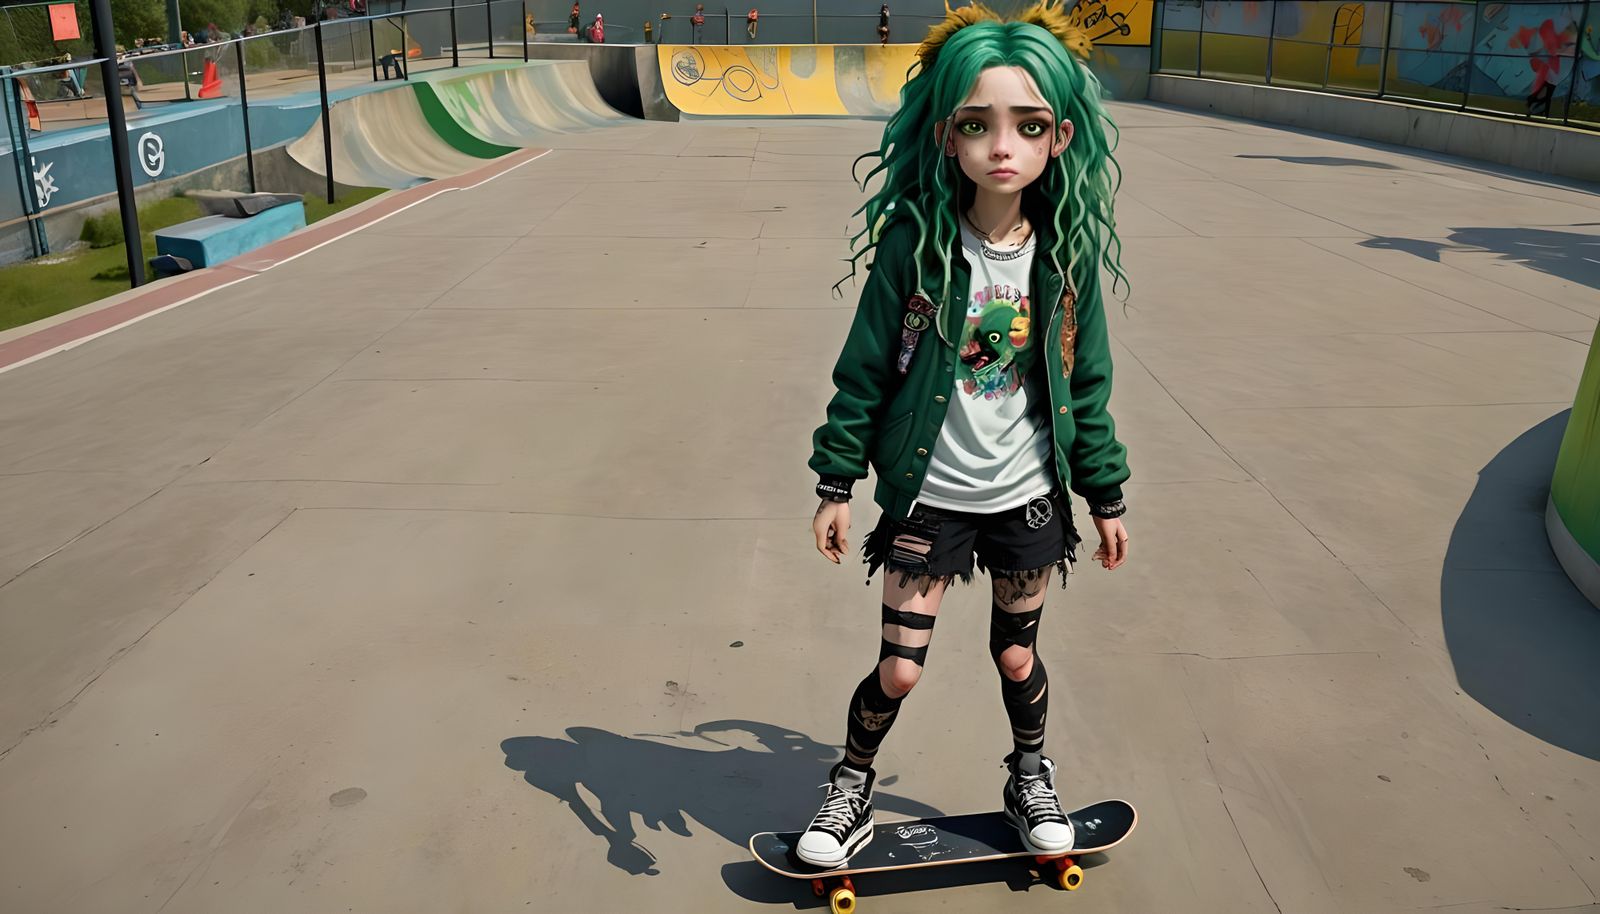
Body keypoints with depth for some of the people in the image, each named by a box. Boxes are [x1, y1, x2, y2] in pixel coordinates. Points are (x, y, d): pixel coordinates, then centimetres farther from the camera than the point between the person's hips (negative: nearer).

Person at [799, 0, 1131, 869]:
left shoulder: (1066, 250, -8)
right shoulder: (915, 240, -15)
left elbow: (1086, 380, 2)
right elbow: (865, 367, -8)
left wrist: (1106, 495, 7)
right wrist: (837, 481, -5)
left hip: (1027, 499, 2)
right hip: (927, 495, -2)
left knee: (1017, 656, 19)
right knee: (898, 668, 6)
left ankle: (1031, 782, 46)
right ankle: (851, 790, 33)